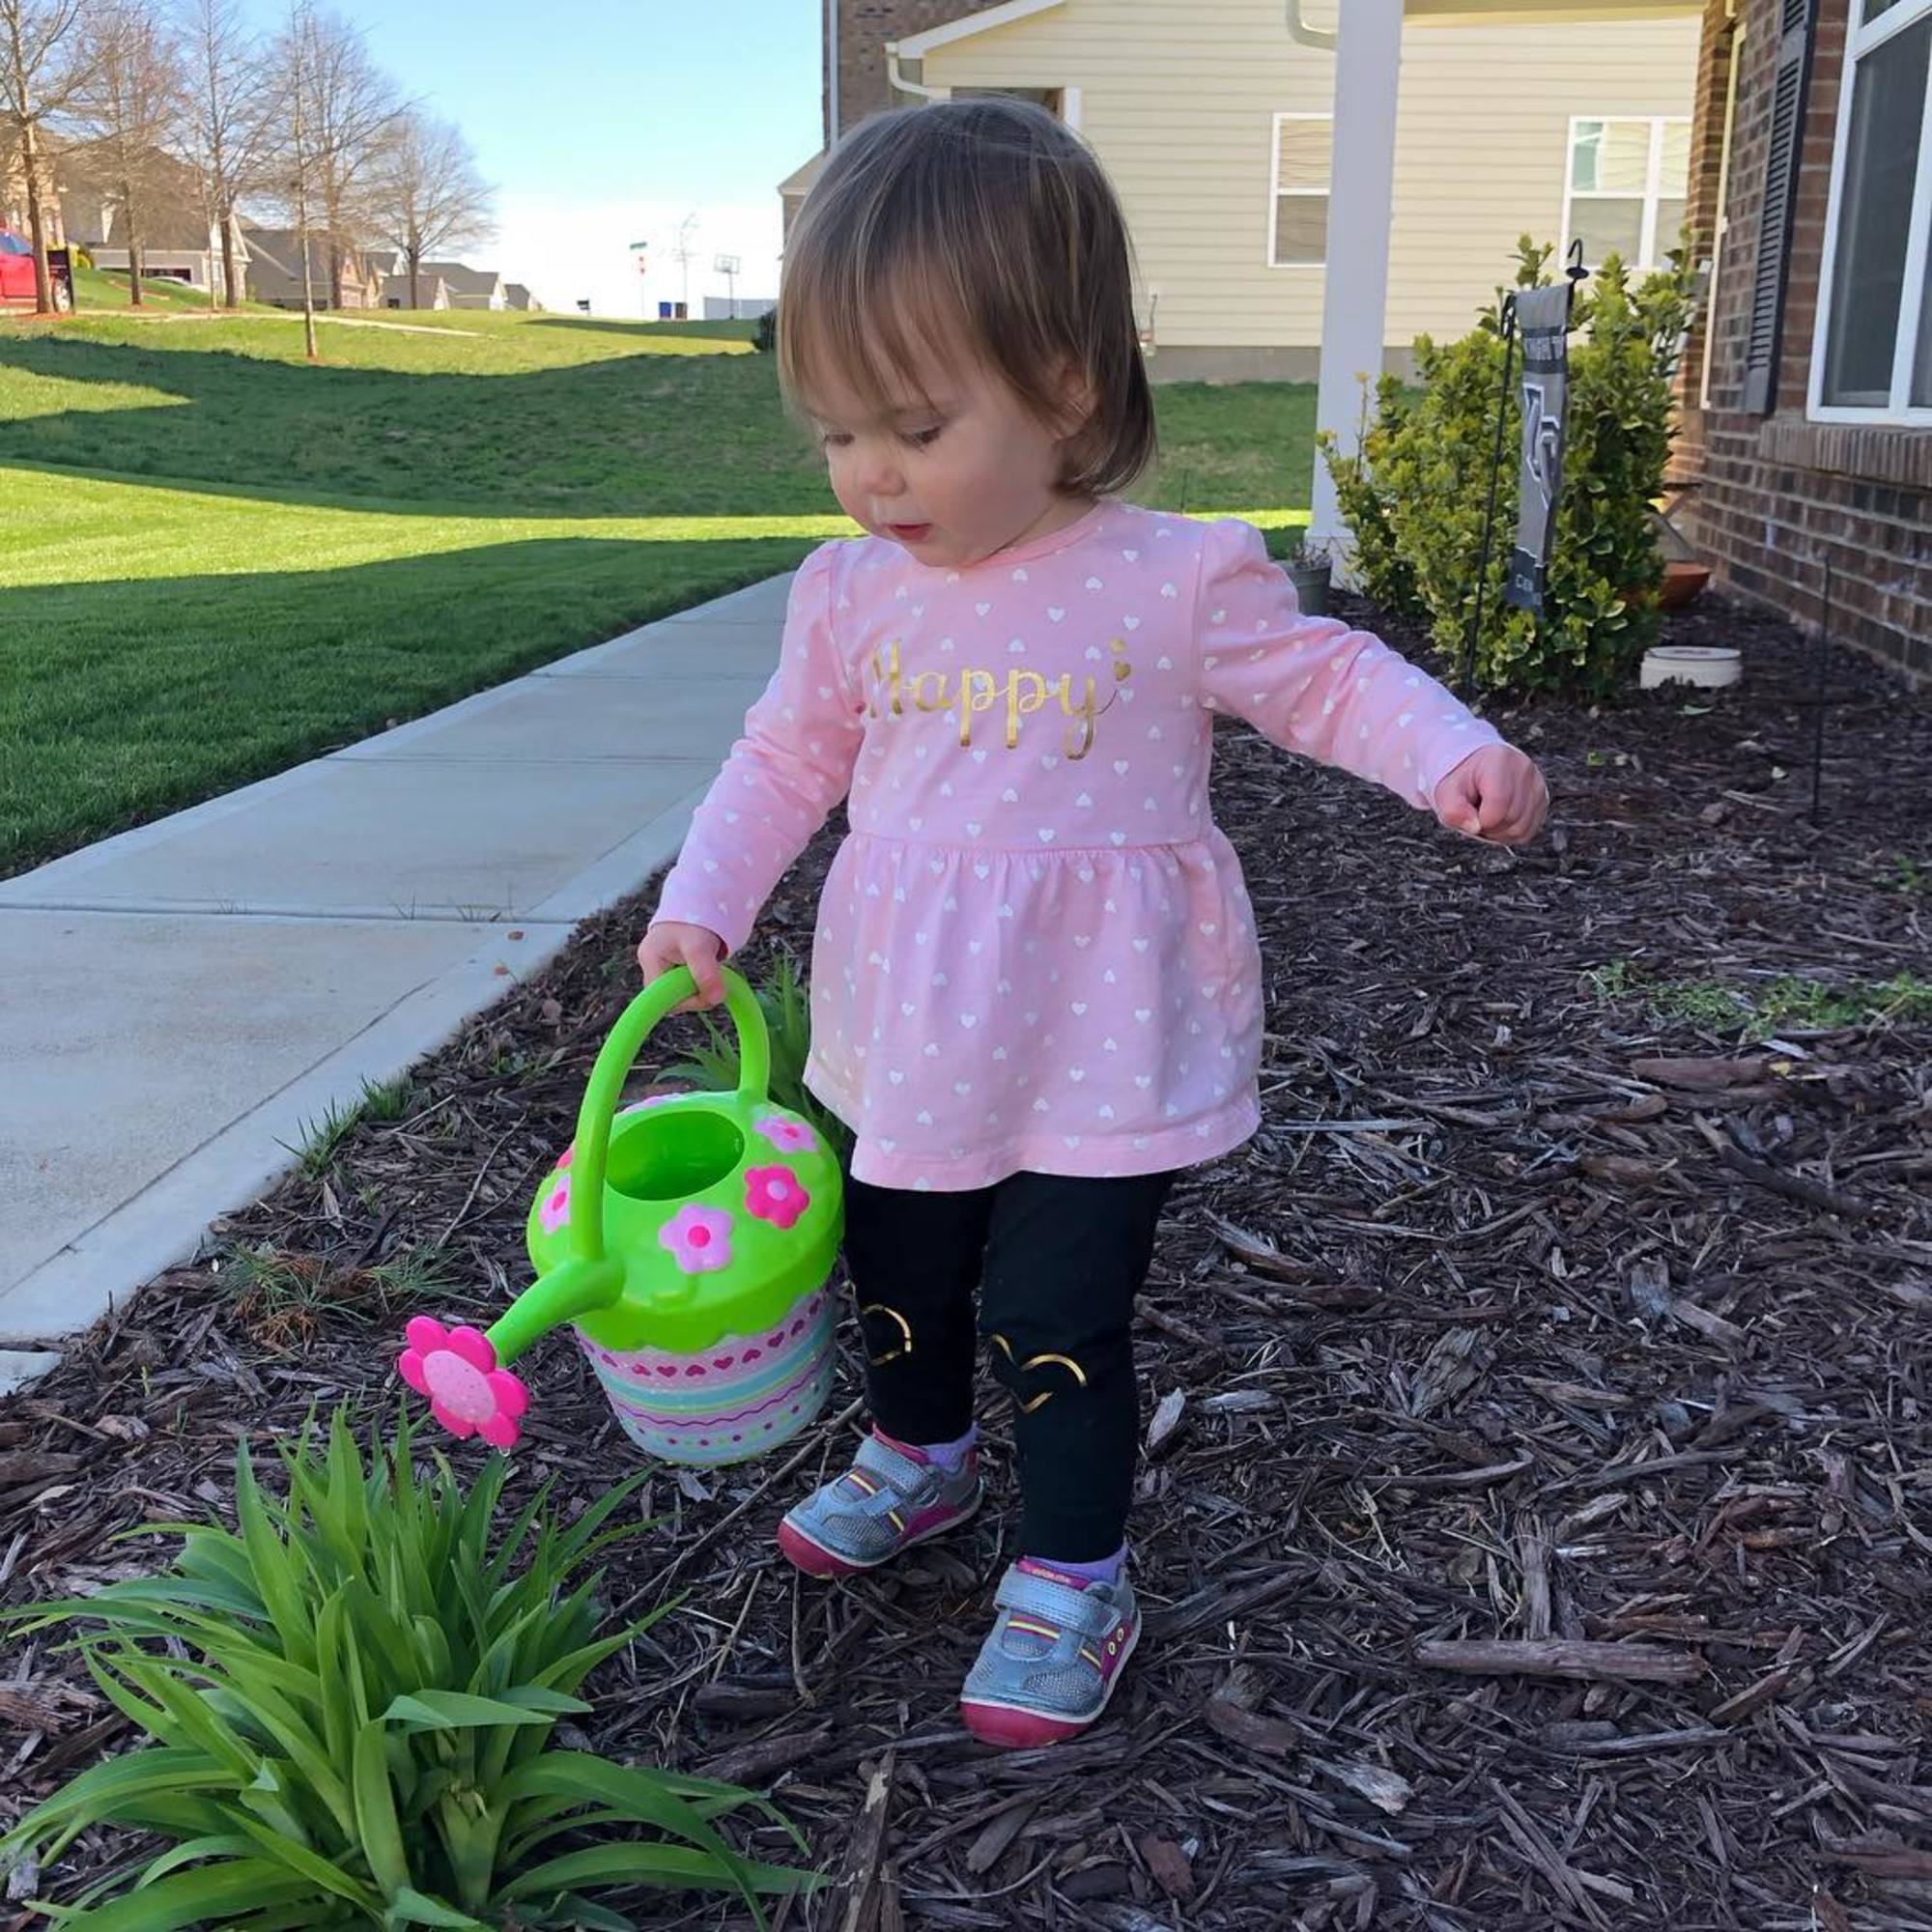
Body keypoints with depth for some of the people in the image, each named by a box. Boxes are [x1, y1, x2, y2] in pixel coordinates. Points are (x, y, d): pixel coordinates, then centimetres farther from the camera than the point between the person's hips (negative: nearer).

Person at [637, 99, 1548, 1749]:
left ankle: (1073, 1586, 23)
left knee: (1056, 1321, 0)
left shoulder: (1178, 582, -14)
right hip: (913, 1038, 5)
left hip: (1100, 1050, -5)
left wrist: (1457, 754, -20)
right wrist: (705, 901, 0)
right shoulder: (851, 592, -2)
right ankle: (921, 1457, 51)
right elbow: (789, 757, 10)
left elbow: (1326, 676, -3)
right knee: (898, 1280, 21)